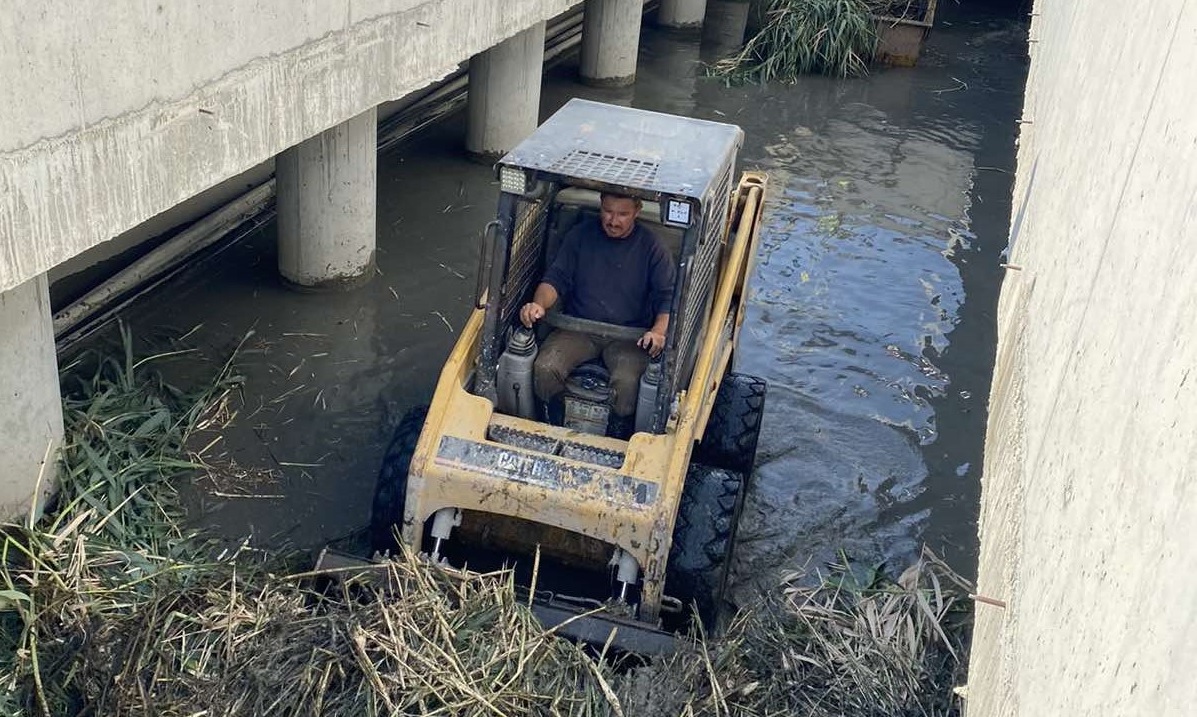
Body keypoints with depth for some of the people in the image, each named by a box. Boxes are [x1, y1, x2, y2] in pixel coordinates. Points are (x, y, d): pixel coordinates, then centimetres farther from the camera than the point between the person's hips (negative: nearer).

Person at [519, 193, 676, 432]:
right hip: (578, 327, 2)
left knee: (627, 382, -33)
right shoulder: (579, 235, 6)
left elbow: (668, 297, -4)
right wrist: (539, 304, -20)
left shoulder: (652, 248, 0)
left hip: (629, 334, -2)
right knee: (544, 368, -26)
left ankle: (619, 436, -3)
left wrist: (659, 331, -25)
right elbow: (556, 278, 4)